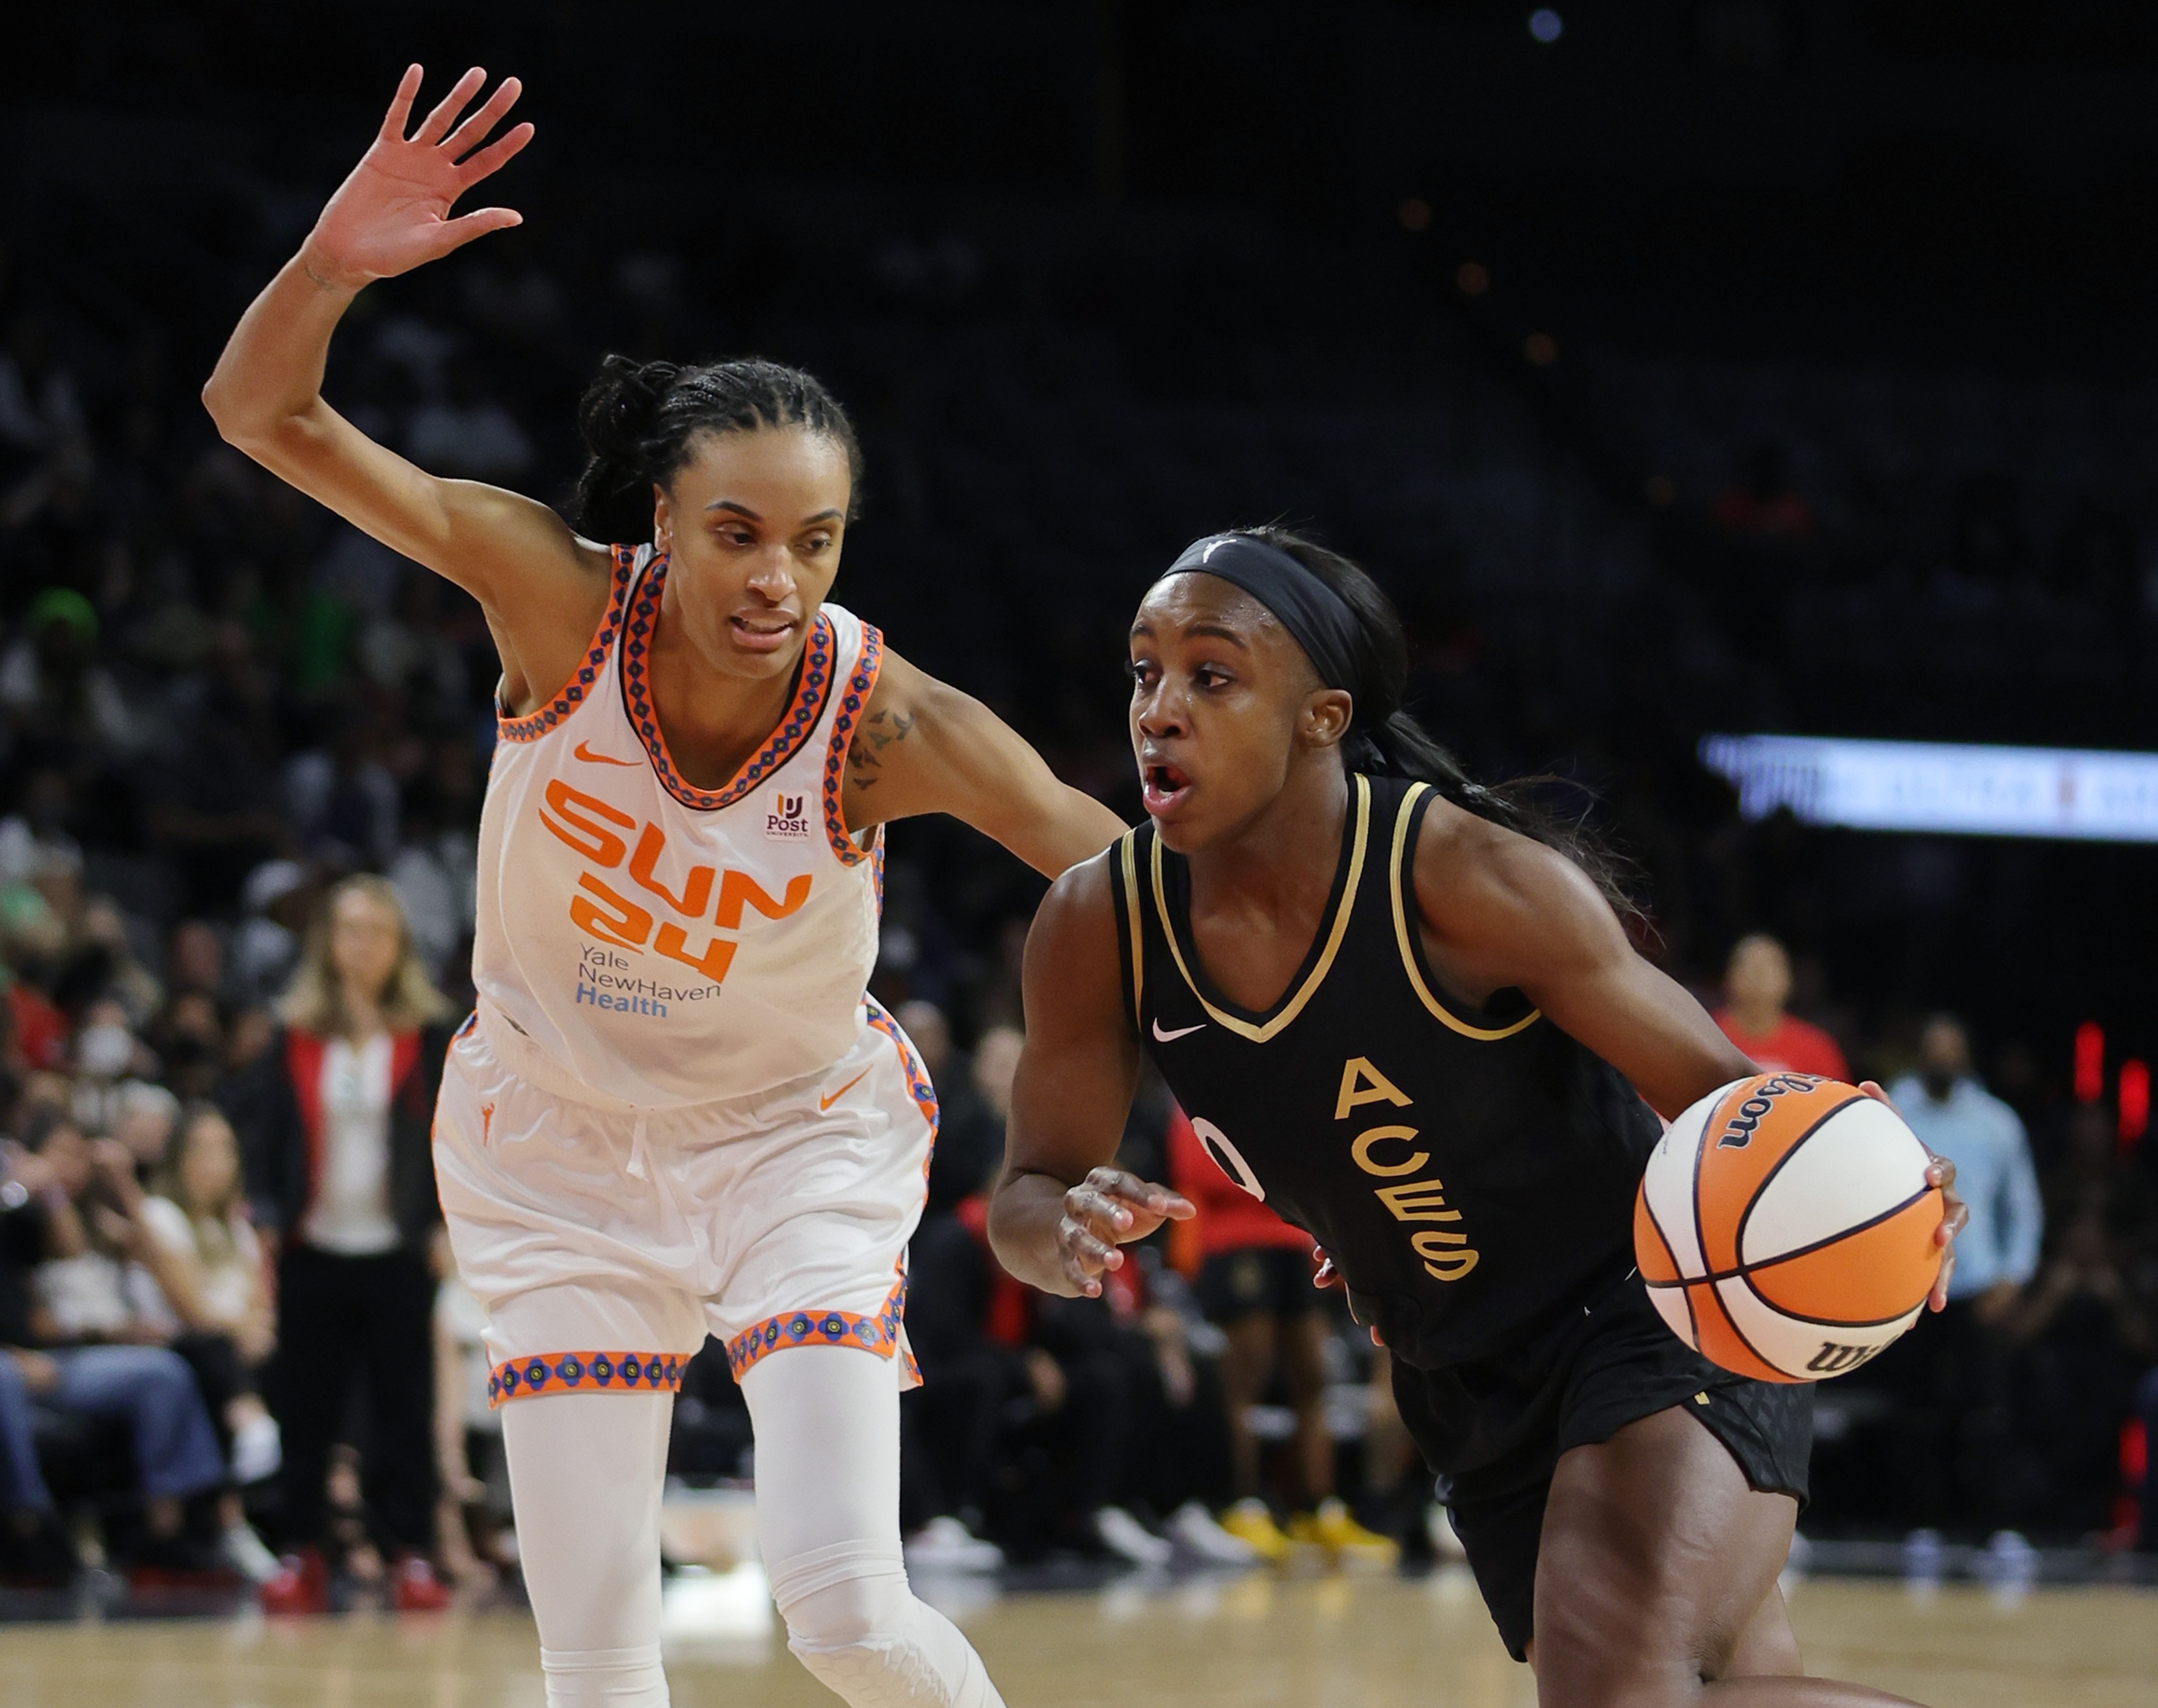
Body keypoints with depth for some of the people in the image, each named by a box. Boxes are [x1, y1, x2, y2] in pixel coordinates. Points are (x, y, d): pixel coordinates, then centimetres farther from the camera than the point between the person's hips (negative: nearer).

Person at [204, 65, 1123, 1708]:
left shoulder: (889, 720, -25)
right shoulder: (567, 599, -23)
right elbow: (268, 415, -27)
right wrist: (334, 264, -46)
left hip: (803, 1135, -1)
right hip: (562, 1139, 1)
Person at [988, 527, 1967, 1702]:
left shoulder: (1468, 879, -24)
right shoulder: (1098, 930, -10)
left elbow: (1717, 1088, -16)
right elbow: (1028, 1195, 1)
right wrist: (1068, 1232, -25)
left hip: (1663, 1313, -6)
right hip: (1470, 1396, 6)